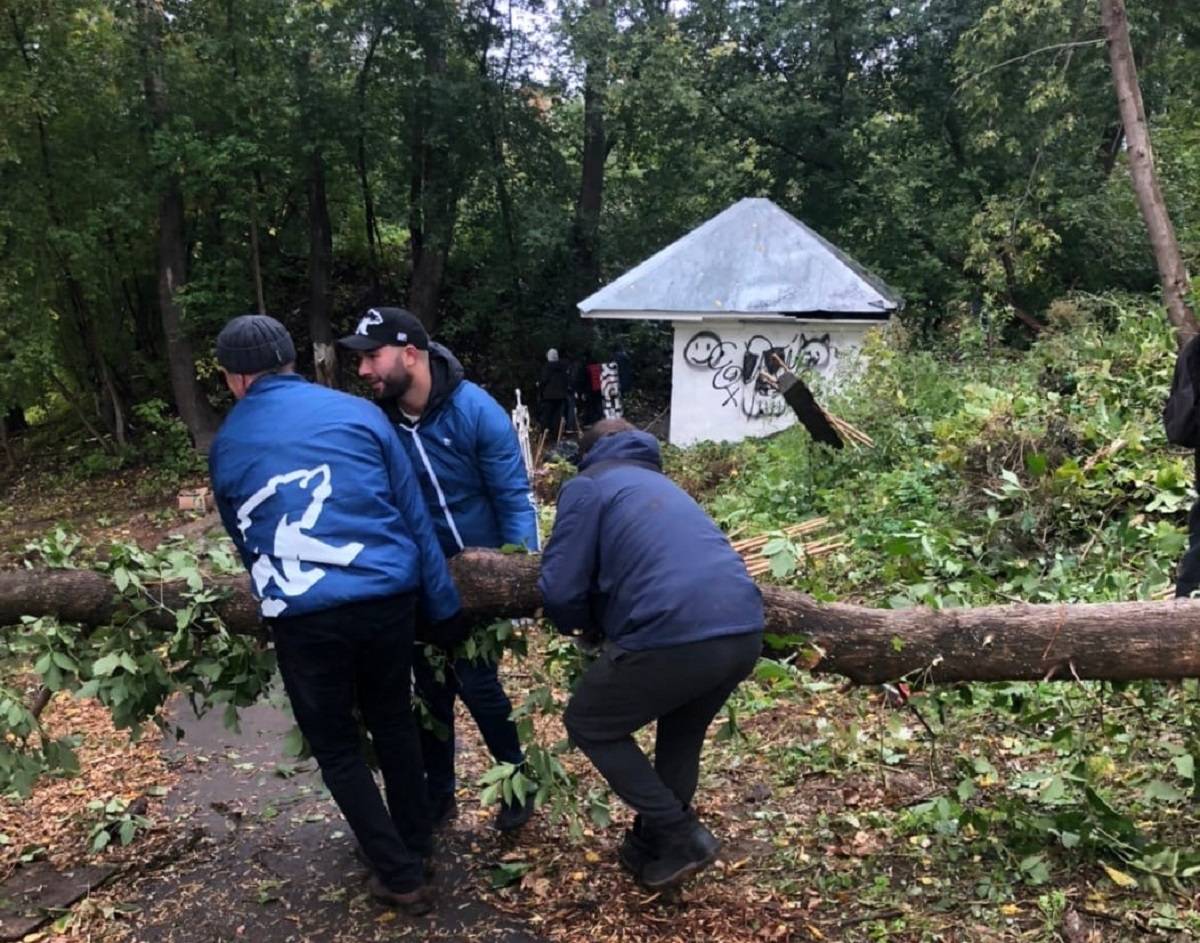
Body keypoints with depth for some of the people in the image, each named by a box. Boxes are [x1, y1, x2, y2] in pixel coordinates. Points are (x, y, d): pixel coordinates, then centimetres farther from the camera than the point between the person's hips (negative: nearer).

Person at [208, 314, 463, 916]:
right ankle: (416, 842, 39)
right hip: (386, 598, 2)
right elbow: (413, 514, 6)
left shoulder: (225, 446, 9)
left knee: (336, 747, 17)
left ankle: (401, 876, 21)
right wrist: (443, 605, 12)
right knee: (393, 722, 23)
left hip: (302, 617, -1)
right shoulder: (356, 412, 5)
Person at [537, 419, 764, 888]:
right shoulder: (661, 483, 31)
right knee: (681, 737, 32)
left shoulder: (588, 484, 10)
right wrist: (608, 622, 41)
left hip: (673, 634, -7)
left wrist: (588, 627, 22)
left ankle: (681, 838, 16)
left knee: (589, 724, 18)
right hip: (744, 630, 7)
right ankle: (659, 839, 40)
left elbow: (560, 591, 1)